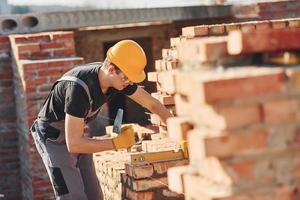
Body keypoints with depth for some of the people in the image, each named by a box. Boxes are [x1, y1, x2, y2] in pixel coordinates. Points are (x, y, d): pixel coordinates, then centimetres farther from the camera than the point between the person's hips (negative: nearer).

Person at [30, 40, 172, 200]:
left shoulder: (118, 77, -14)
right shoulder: (79, 88, -38)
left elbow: (153, 104, -1)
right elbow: (74, 144, -37)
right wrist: (117, 143, -30)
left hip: (73, 134, 8)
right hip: (52, 138, -8)